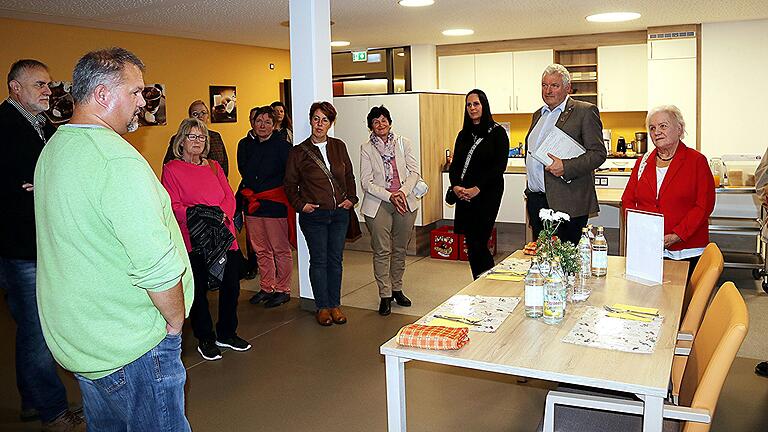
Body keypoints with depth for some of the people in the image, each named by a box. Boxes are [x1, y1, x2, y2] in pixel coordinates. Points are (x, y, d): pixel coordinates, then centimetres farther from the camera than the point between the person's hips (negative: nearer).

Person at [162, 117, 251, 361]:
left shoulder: (214, 166, 15)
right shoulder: (171, 169, -1)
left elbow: (229, 196, 8)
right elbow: (173, 206, -9)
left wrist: (223, 215, -12)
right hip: (193, 239, -5)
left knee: (231, 286, 9)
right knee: (199, 290, 5)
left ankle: (227, 334, 27)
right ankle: (205, 339, 21)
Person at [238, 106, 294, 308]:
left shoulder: (282, 145, -6)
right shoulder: (245, 145, 10)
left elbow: (288, 175, -10)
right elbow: (244, 172, 14)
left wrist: (261, 193, -10)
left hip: (275, 204, -5)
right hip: (253, 204, 5)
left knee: (280, 250, 1)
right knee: (261, 250, 12)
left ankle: (282, 290, 12)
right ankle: (266, 288, 24)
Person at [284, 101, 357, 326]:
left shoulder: (339, 147, 7)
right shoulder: (298, 152, -1)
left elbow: (349, 176, 15)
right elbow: (290, 184, 4)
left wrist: (351, 198, 3)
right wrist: (301, 204, -6)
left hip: (339, 214, 3)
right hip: (313, 216, -2)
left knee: (335, 260, 9)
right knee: (319, 261, 4)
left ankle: (335, 304, 19)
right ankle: (322, 307, 15)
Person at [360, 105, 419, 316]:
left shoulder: (404, 143, 6)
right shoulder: (366, 148, 0)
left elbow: (414, 171, 2)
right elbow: (366, 182, -5)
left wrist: (403, 192, -15)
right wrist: (389, 196, -15)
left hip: (405, 203, 2)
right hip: (378, 204, -2)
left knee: (400, 249, 11)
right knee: (382, 251, -2)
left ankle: (397, 289, 26)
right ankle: (385, 295, 8)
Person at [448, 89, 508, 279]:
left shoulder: (497, 133, -2)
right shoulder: (463, 135, 15)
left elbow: (499, 167, -10)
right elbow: (454, 164, 12)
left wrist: (477, 189, -17)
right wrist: (456, 186, -8)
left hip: (486, 195, -6)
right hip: (464, 196, 6)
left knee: (478, 244, -10)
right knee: (470, 244, 6)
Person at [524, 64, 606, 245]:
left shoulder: (586, 111, -4)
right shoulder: (538, 115, 19)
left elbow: (599, 153, -10)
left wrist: (566, 167, -23)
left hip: (566, 202, -7)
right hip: (536, 199, 7)